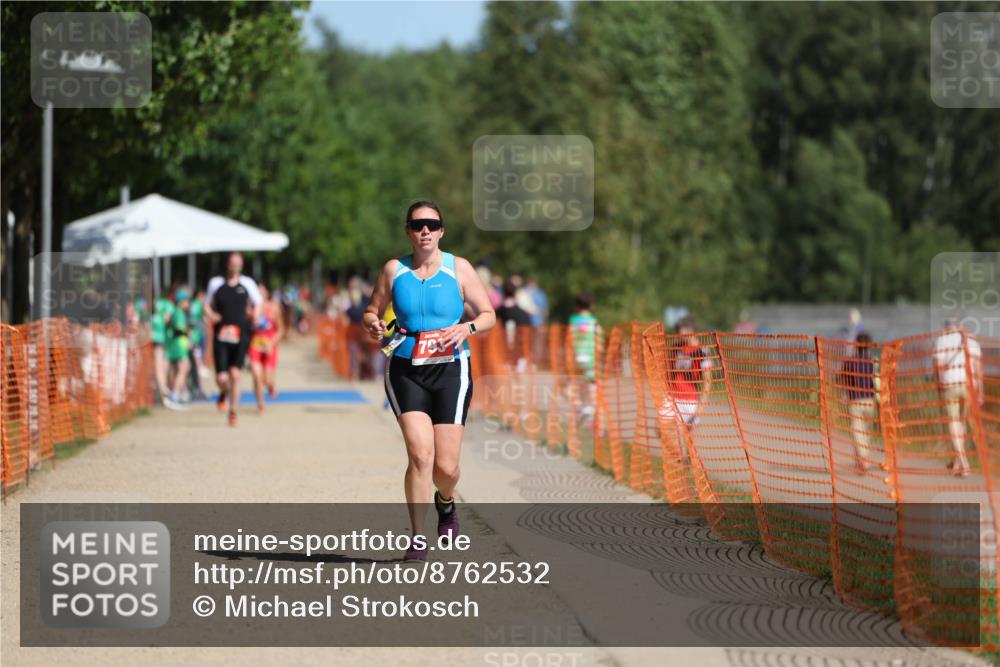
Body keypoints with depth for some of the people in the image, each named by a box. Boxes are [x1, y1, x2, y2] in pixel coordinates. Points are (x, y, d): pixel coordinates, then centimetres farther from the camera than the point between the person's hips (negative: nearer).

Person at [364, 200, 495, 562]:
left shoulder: (458, 268, 1)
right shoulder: (394, 270, 4)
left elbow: (488, 314, 5)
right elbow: (371, 311, 14)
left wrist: (468, 328, -16)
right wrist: (374, 324, -10)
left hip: (450, 371, 0)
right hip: (405, 371, 0)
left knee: (446, 467, -2)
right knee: (420, 455, -17)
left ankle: (446, 501, 35)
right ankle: (418, 538, -5)